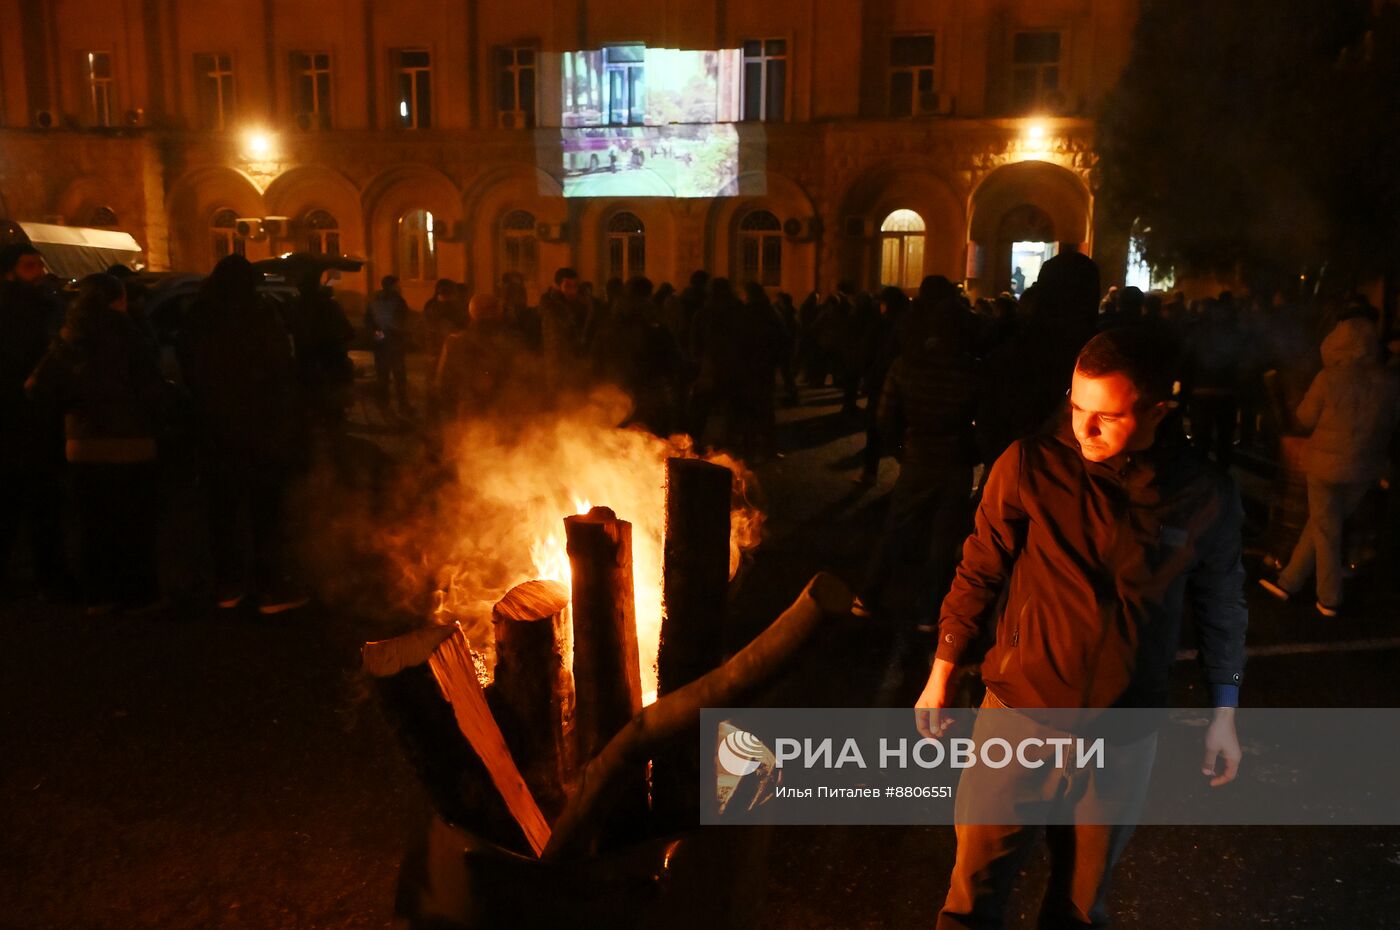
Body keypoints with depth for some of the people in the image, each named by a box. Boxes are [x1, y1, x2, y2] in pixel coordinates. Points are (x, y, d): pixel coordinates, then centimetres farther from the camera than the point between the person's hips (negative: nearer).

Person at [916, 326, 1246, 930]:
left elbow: (1222, 604, 7)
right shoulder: (1029, 466, -13)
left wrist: (1224, 711, 11)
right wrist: (941, 677, 1)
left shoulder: (1208, 496, -7)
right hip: (1020, 711, -1)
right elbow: (977, 575, -4)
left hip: (1125, 740, 2)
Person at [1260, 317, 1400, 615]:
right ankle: (1289, 582, 25)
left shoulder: (1329, 378, -17)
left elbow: (1306, 419, -5)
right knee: (1319, 524, 17)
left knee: (1326, 530, 10)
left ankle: (1330, 599, 19)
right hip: (1366, 467, 4)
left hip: (1328, 463, -3)